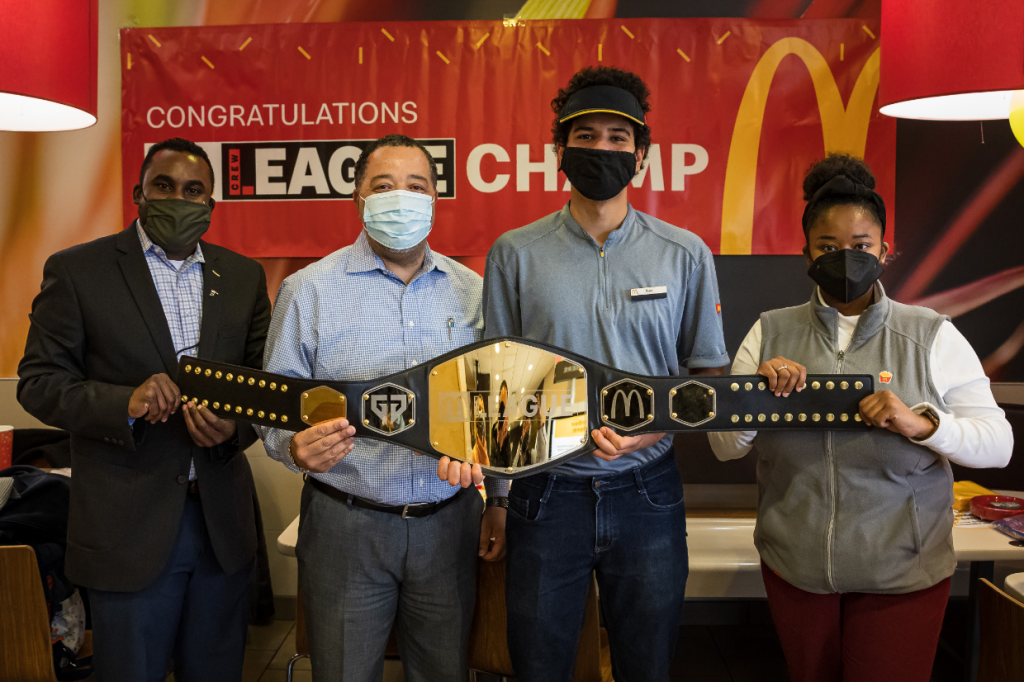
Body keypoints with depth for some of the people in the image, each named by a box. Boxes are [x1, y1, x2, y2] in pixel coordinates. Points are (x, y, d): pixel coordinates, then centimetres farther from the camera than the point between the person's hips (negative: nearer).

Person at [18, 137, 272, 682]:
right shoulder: (76, 270, -2)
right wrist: (125, 403, -22)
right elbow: (39, 381, -5)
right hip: (128, 528, -3)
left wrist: (235, 426, -13)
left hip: (223, 523, 4)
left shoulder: (244, 276, 7)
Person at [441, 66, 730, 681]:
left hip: (646, 492, 1)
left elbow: (709, 372, 5)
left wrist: (653, 429, -13)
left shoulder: (685, 255, 0)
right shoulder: (515, 253, 0)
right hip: (546, 492, 0)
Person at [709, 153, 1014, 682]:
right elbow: (724, 447, 1)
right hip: (794, 567, 2)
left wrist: (920, 422, -24)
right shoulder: (770, 332, 0)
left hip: (903, 573, -1)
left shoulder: (933, 336, -3)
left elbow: (998, 444, -6)